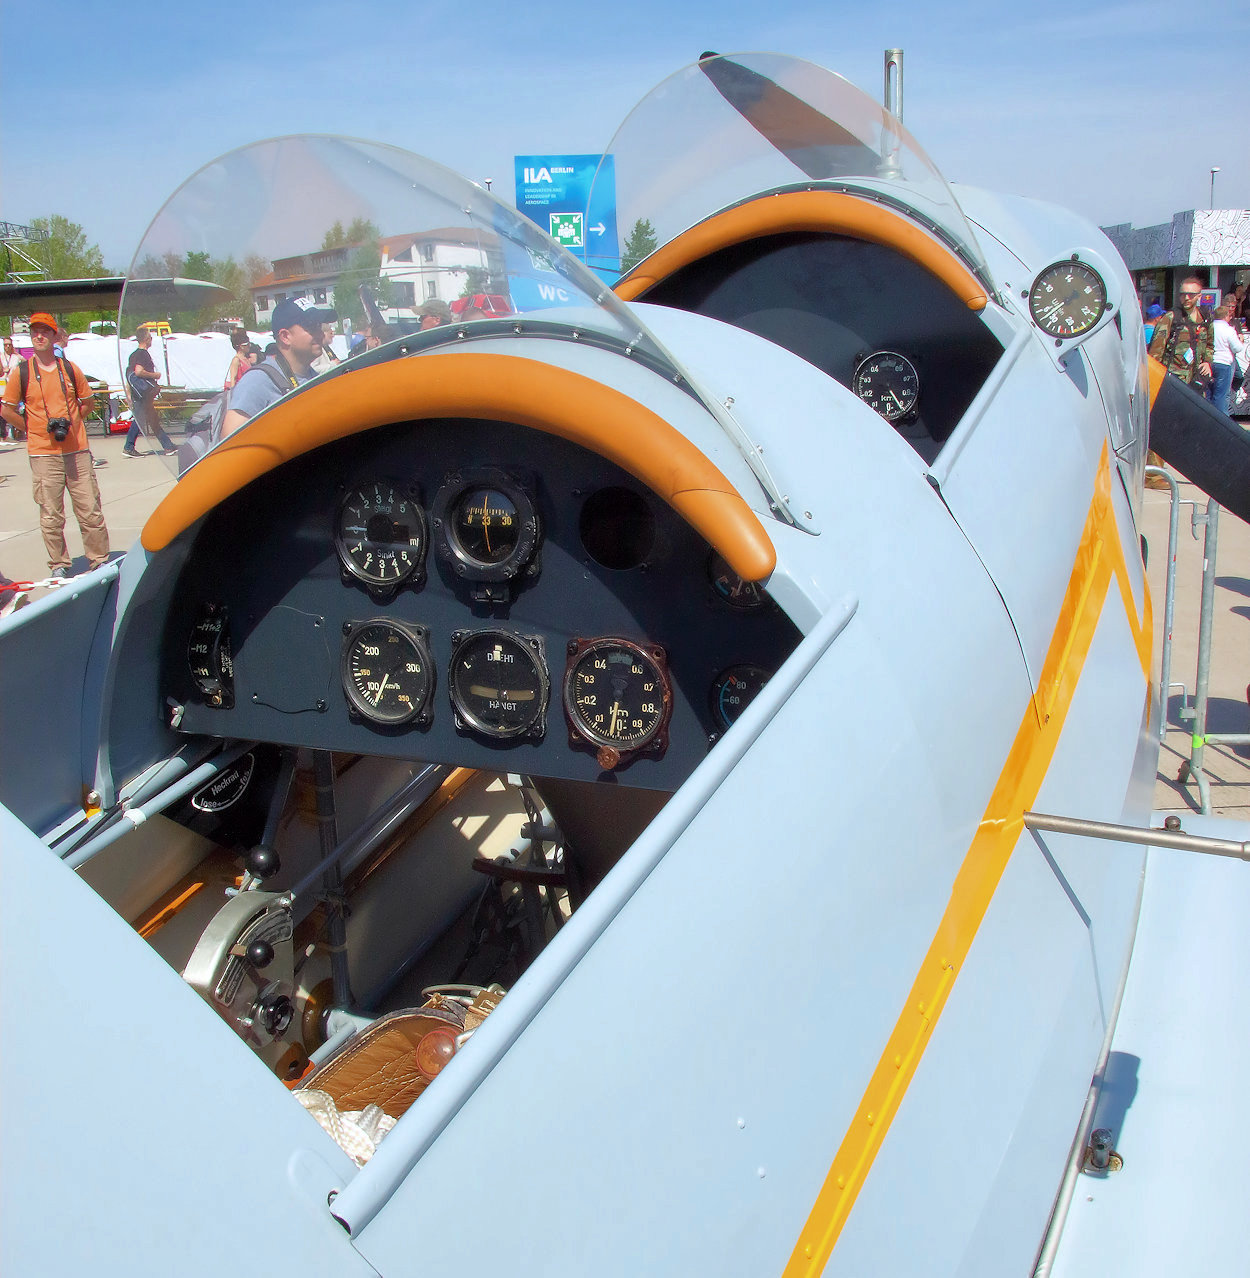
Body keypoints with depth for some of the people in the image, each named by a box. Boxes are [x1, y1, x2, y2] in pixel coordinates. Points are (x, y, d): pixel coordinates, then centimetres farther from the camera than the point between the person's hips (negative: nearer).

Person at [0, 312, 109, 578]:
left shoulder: (70, 369, 7)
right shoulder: (21, 372, 2)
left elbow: (86, 401, 19)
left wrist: (71, 421, 7)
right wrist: (33, 428, 3)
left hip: (77, 451, 1)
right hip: (43, 453, -1)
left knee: (90, 511, 2)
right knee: (50, 516, 1)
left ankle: (99, 560, 11)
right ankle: (59, 564, 11)